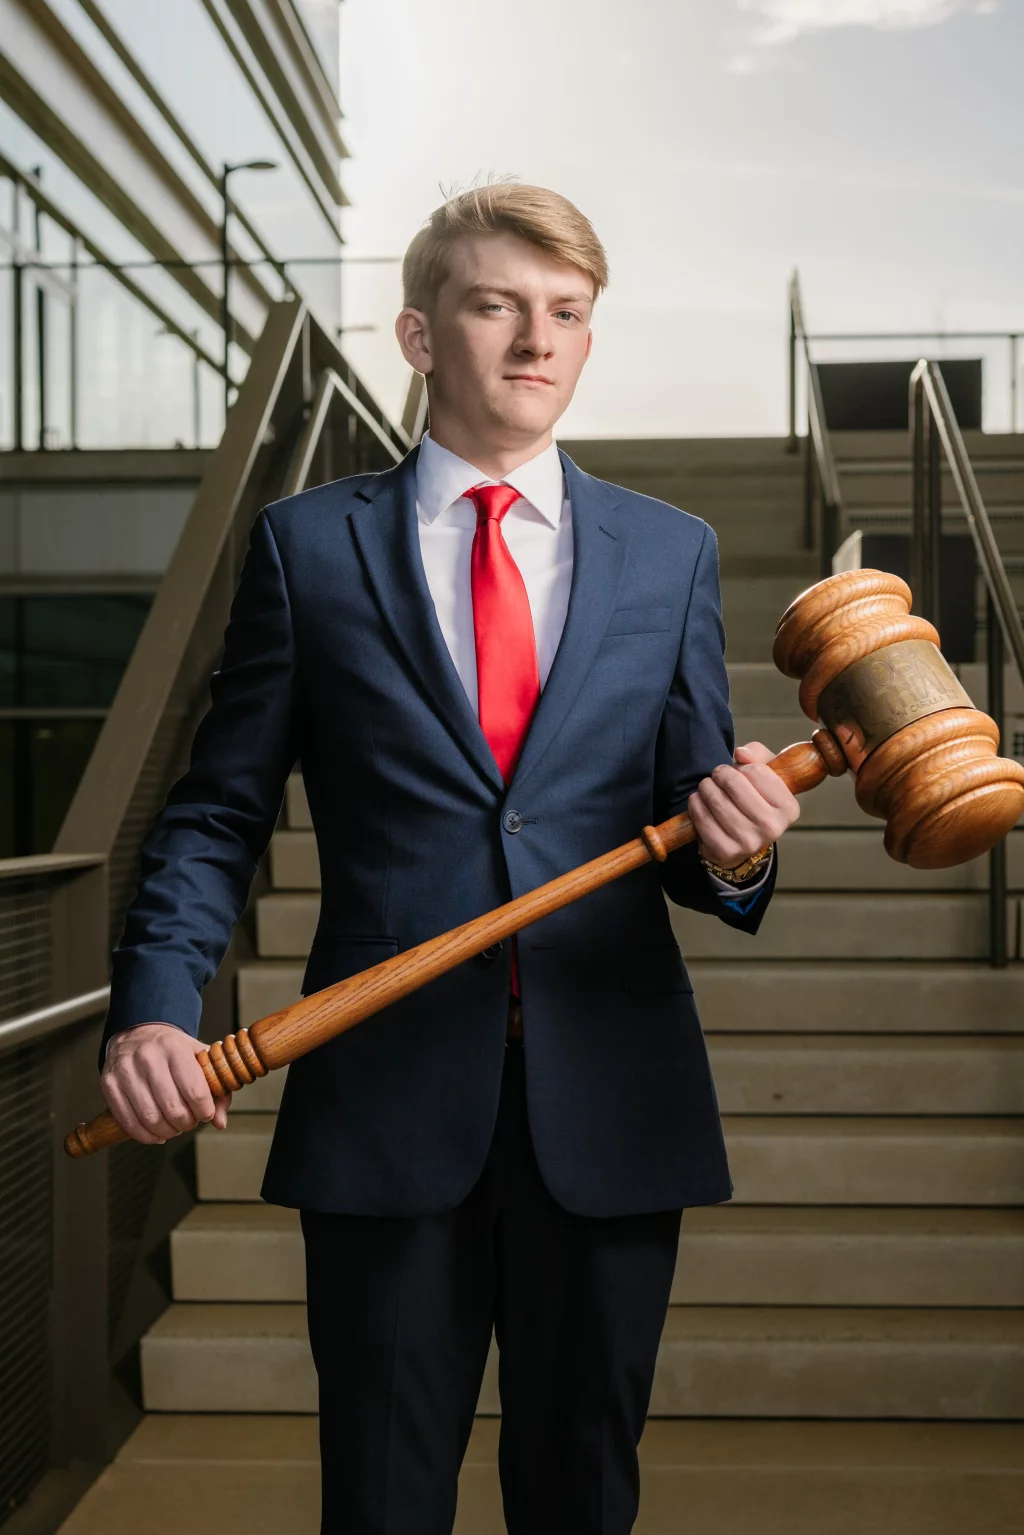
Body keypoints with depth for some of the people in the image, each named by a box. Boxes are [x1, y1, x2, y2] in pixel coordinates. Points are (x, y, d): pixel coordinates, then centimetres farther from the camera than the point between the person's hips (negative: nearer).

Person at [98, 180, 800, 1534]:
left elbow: (687, 834, 6)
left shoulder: (671, 554, 8)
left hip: (608, 1102, 2)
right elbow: (218, 814, 4)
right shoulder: (308, 546, 4)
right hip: (385, 1098, -1)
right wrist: (154, 1006, -12)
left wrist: (733, 851, -17)